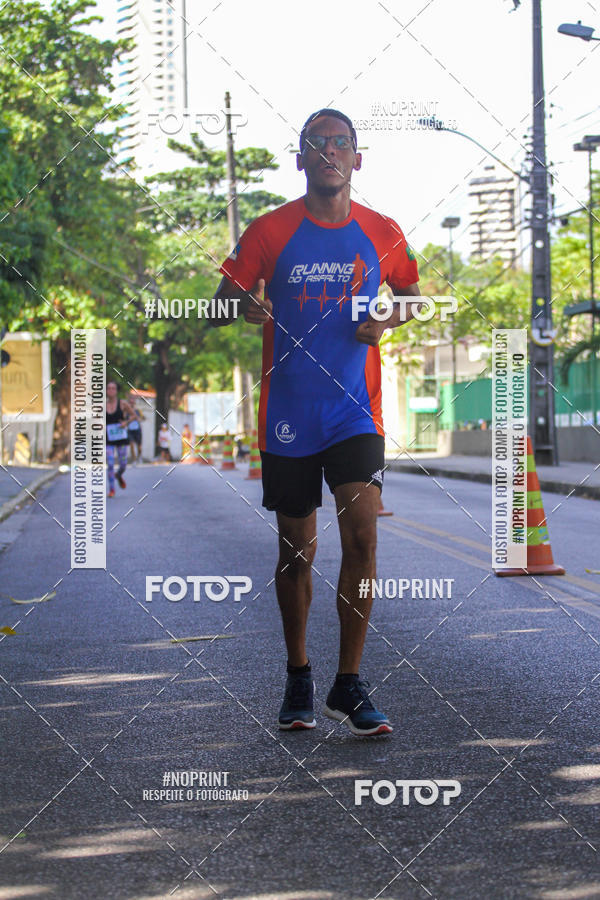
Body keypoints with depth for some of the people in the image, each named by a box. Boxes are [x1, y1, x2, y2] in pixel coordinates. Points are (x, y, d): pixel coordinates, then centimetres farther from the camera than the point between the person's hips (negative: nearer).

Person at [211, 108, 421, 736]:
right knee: (296, 547, 7)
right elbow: (220, 307, 2)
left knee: (362, 536, -13)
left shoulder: (383, 234, 4)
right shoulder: (269, 232, -1)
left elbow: (411, 296, 20)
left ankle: (349, 685, -4)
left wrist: (390, 320, -2)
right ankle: (298, 677, 24)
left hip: (355, 412, 0)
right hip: (287, 417, 0)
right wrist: (244, 307, -21)